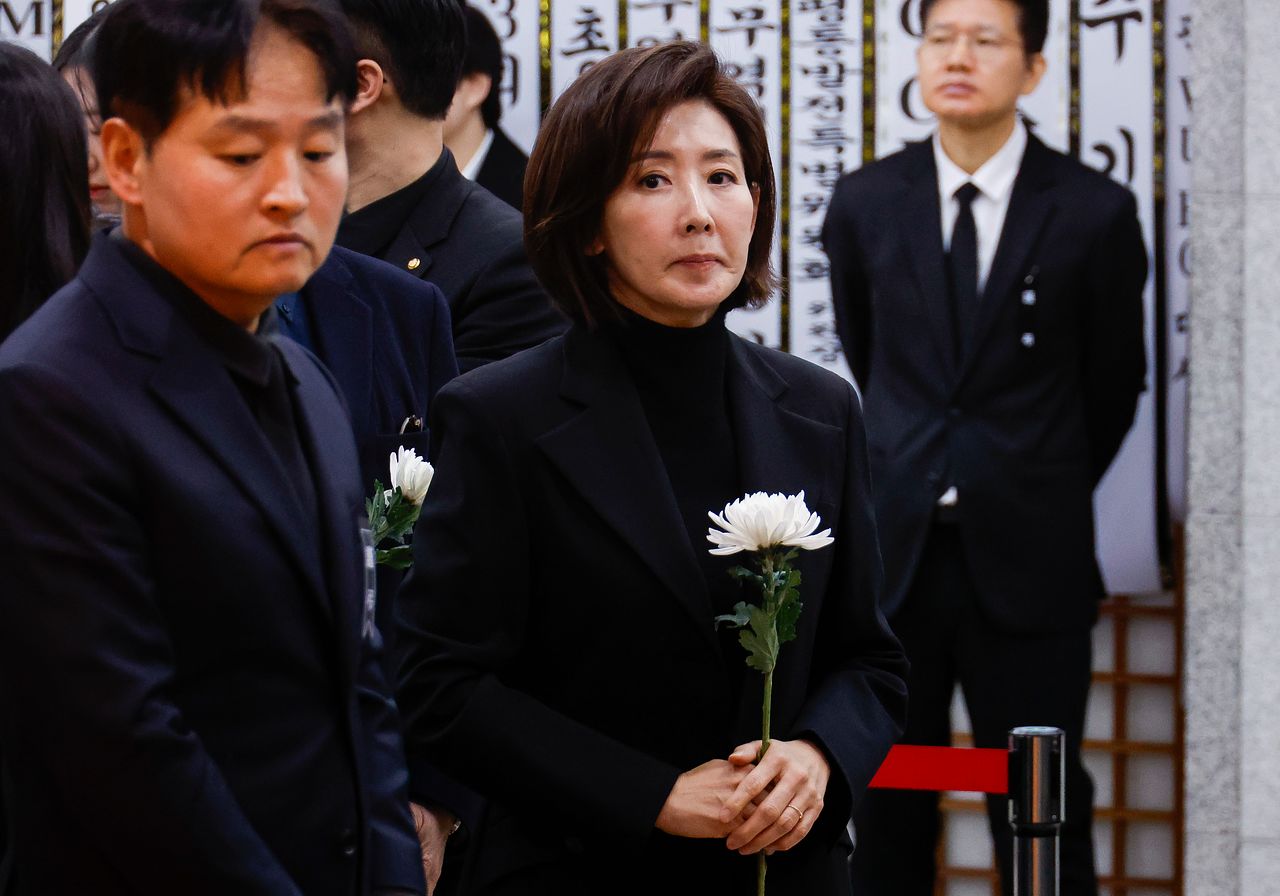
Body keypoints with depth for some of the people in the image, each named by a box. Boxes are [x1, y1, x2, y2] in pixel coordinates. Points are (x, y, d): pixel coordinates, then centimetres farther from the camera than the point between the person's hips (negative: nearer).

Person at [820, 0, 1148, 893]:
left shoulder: (1095, 212, -4)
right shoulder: (865, 204, 4)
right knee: (887, 810, 8)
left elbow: (1115, 383, 8)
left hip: (1026, 561, -2)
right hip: (893, 551, 3)